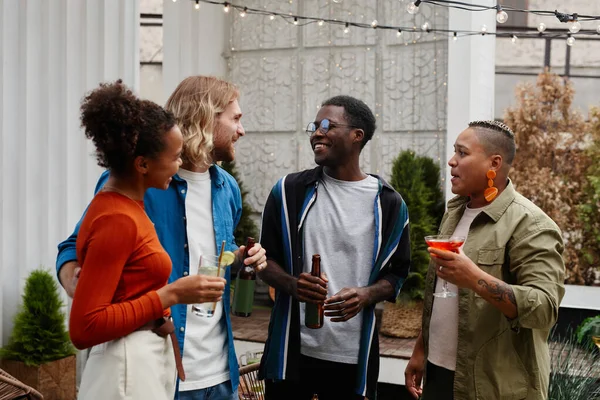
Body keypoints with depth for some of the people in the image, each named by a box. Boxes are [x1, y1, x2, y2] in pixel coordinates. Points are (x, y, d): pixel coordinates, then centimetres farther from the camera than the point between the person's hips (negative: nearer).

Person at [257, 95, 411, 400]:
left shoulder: (388, 203, 1)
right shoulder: (289, 191, 2)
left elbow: (397, 273, 7)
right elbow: (265, 258, 7)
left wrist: (366, 295, -14)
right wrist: (292, 284, -14)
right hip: (292, 349, 0)